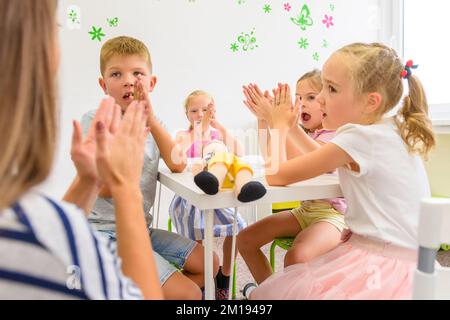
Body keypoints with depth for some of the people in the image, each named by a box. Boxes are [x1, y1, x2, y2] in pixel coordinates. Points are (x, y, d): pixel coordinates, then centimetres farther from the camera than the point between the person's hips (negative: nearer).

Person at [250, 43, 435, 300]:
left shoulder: (359, 138, -20)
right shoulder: (389, 129, 5)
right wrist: (289, 124, 13)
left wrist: (280, 126, 0)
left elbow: (277, 176, -16)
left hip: (384, 265, -9)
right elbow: (324, 162, 16)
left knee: (267, 294, -5)